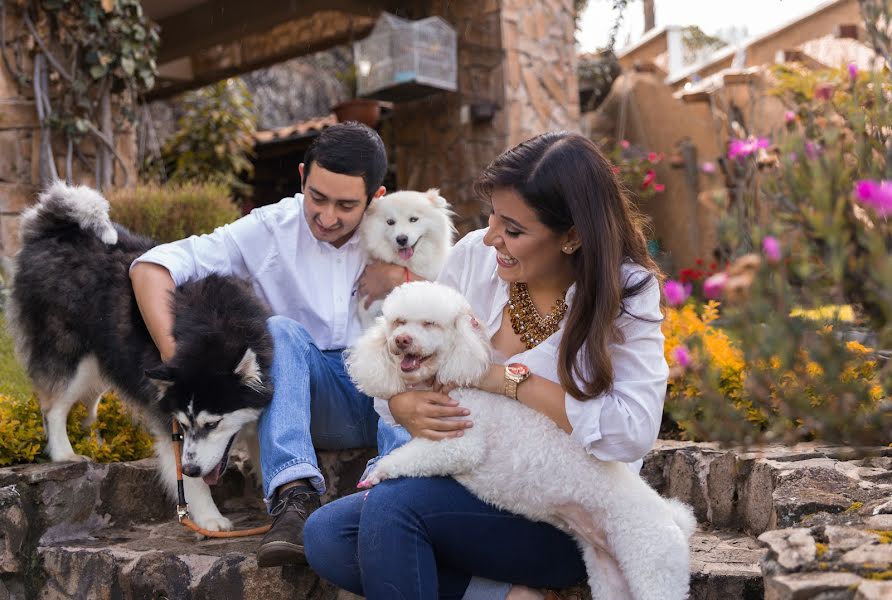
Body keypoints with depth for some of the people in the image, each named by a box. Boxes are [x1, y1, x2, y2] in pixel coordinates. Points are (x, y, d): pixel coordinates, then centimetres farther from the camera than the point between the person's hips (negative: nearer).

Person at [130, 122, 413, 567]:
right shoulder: (270, 230, -4)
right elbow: (150, 266, -10)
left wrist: (403, 281, -16)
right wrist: (174, 357, -23)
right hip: (314, 398, 0)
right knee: (279, 331, -28)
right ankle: (294, 498, -44)